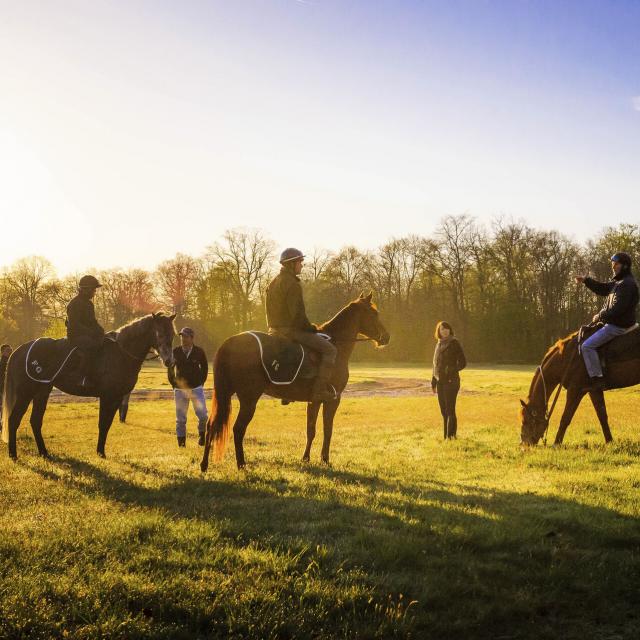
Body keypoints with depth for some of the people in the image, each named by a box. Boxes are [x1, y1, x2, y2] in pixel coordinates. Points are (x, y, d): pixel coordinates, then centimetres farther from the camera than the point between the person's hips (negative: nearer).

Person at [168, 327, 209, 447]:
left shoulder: (199, 352, -4)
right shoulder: (175, 352, -3)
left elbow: (204, 367, 10)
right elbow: (170, 368, 10)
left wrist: (201, 381, 4)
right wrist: (173, 383, 5)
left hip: (196, 388, -1)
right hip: (180, 389, 1)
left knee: (203, 415, -5)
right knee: (180, 418, 4)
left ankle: (202, 434, 22)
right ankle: (181, 441, 17)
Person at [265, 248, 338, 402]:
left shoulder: (272, 283, 15)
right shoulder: (292, 283, -15)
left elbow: (271, 311, 18)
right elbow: (297, 313, -20)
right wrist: (310, 327, -7)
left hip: (275, 330, 10)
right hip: (292, 330, -10)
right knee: (329, 349, -11)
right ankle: (319, 390, -19)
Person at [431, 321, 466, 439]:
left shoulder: (454, 343, -6)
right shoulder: (439, 344, 14)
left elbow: (463, 362, -8)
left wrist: (452, 370, -21)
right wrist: (433, 382, 17)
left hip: (451, 381, -7)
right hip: (440, 382, 7)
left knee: (450, 410, -8)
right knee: (444, 411, 10)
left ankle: (451, 435, -5)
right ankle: (446, 436, 17)